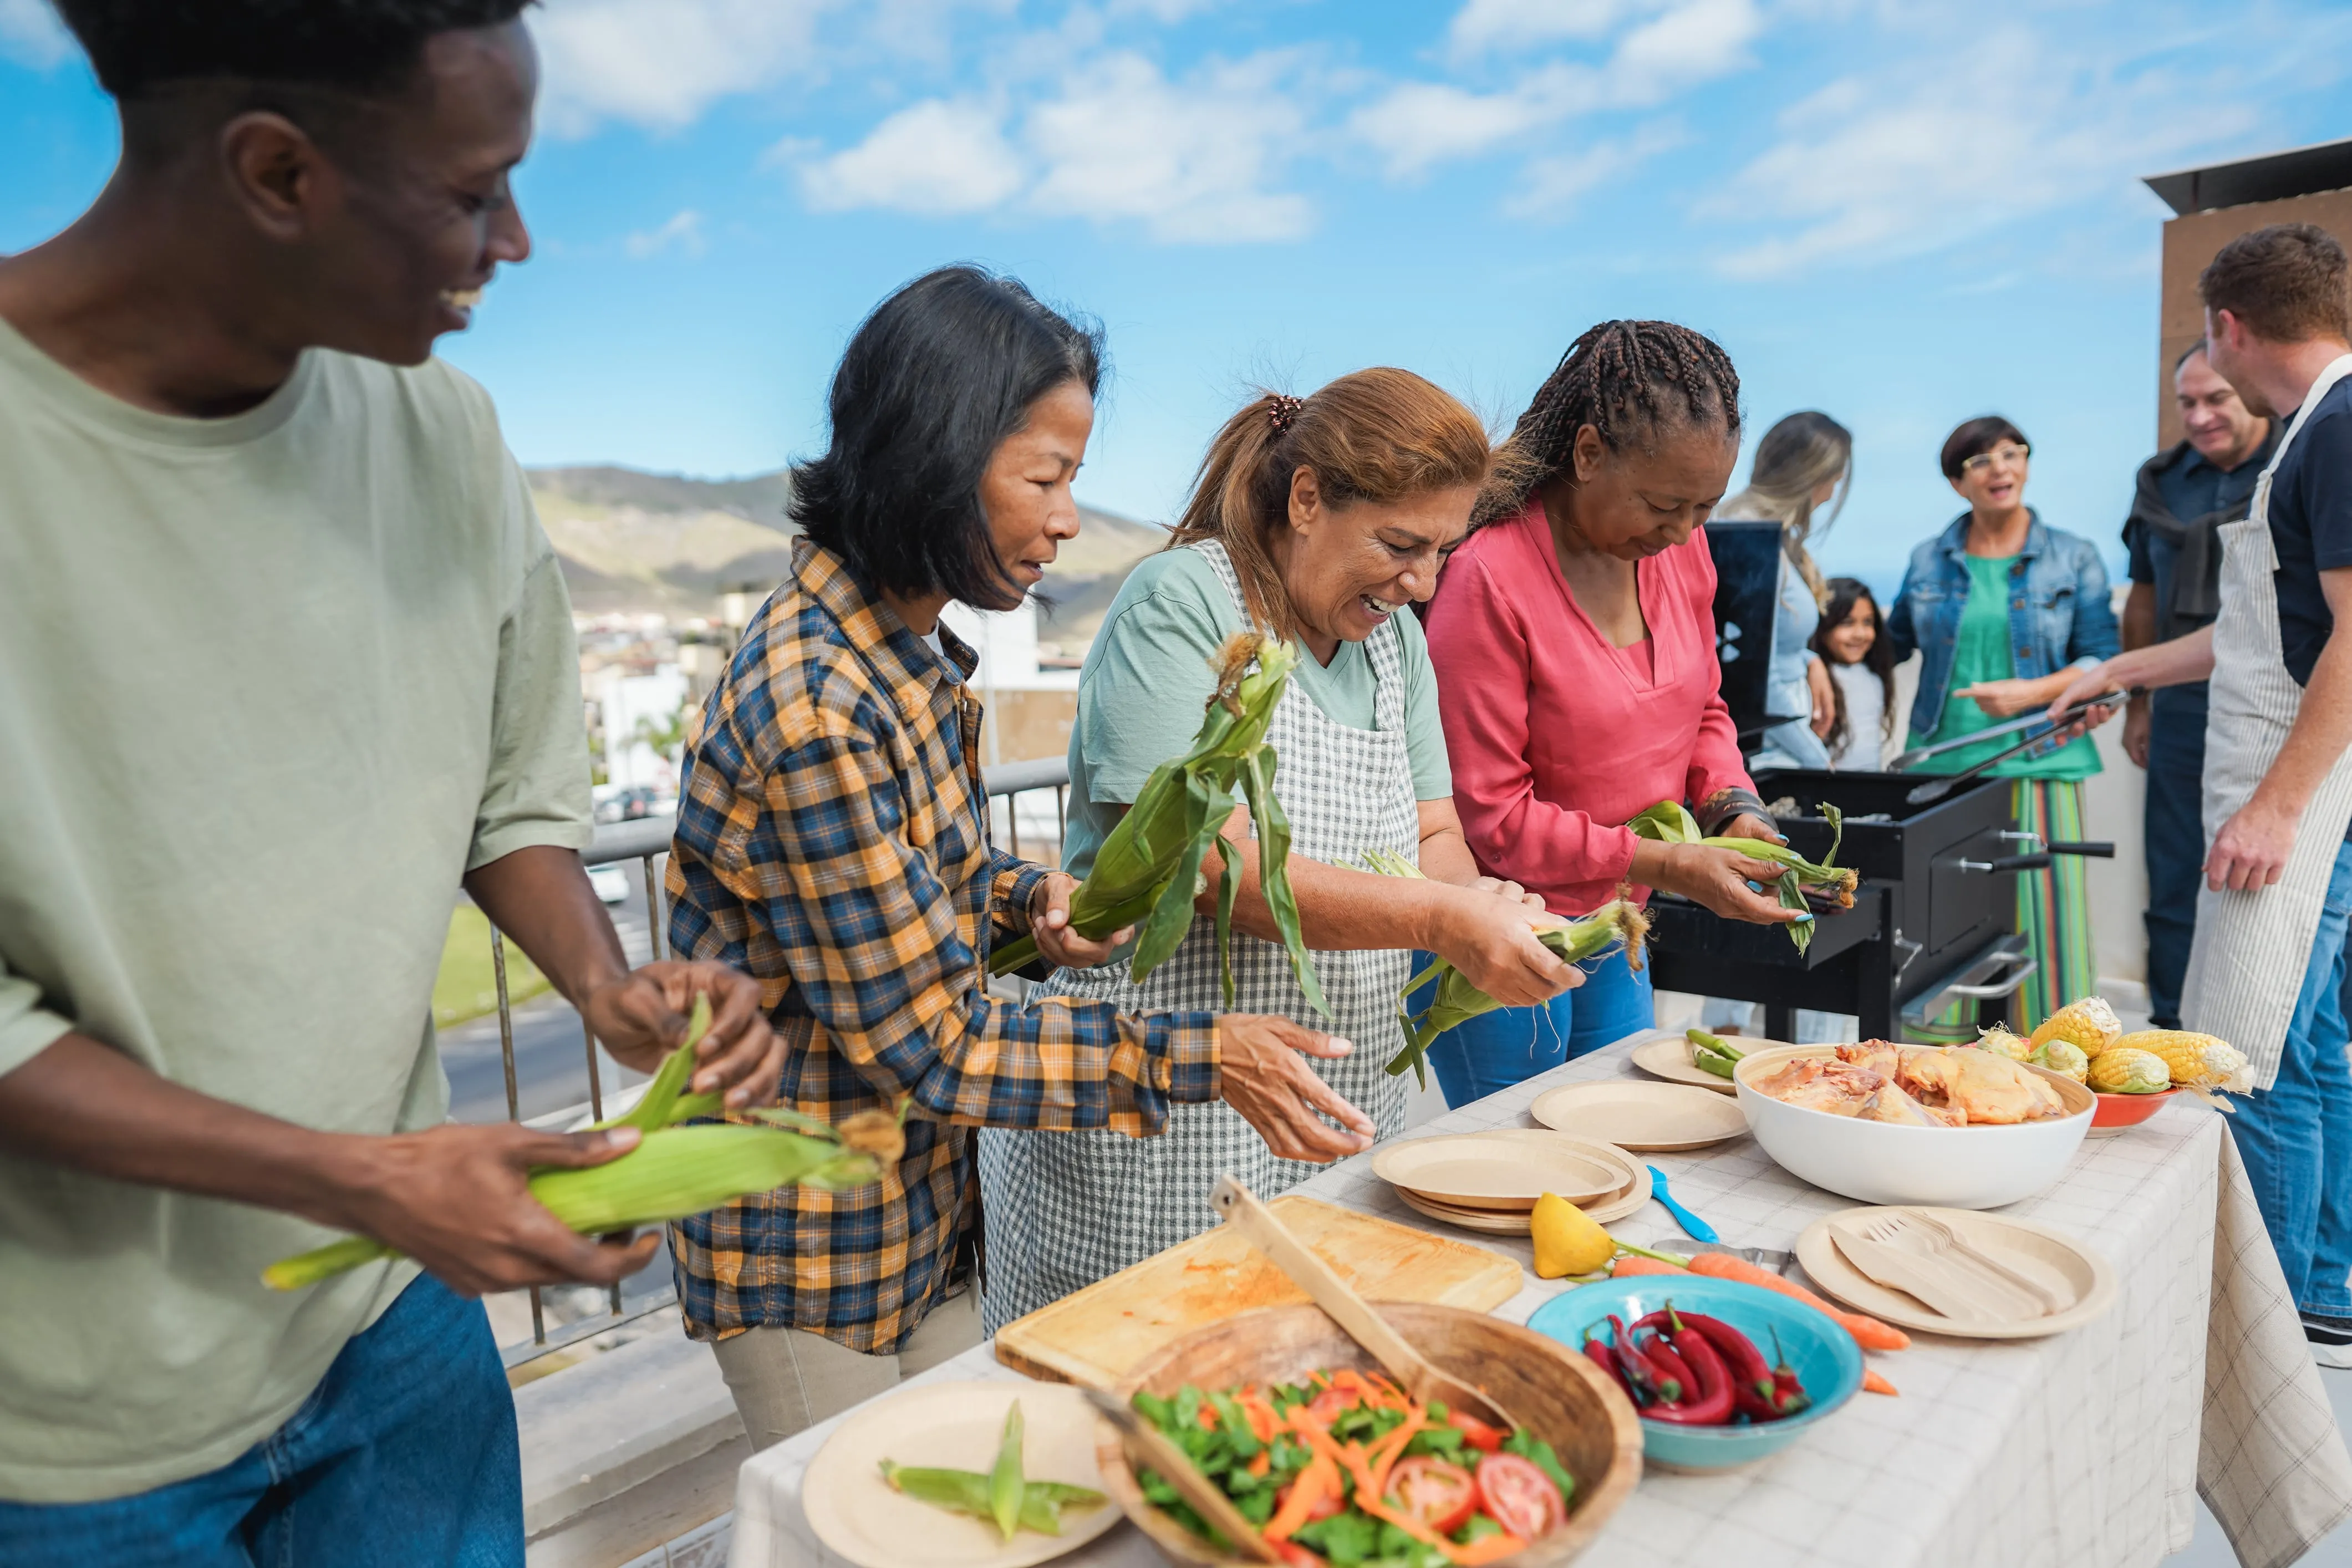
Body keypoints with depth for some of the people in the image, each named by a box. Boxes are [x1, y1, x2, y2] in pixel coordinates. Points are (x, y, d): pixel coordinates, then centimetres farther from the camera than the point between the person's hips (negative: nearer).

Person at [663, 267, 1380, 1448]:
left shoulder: (905, 647, 1)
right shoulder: (816, 709, -29)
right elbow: (923, 1040, -24)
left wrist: (1027, 903, -8)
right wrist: (1195, 1056, -21)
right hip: (811, 1255, -8)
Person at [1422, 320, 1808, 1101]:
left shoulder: (1681, 547, 1)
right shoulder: (1487, 577, -23)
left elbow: (1701, 710, 15)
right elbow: (1488, 814, -21)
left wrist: (1734, 807, -4)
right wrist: (1663, 865, -22)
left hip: (1612, 927, 7)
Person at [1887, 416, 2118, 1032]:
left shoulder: (2074, 558, 6)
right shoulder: (1928, 561, 10)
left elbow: (2102, 660, 2)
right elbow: (1891, 643, 22)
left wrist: (2031, 692, -13)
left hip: (2037, 763, -1)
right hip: (1943, 762, 2)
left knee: (2038, 909, -4)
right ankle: (1944, 1043, 12)